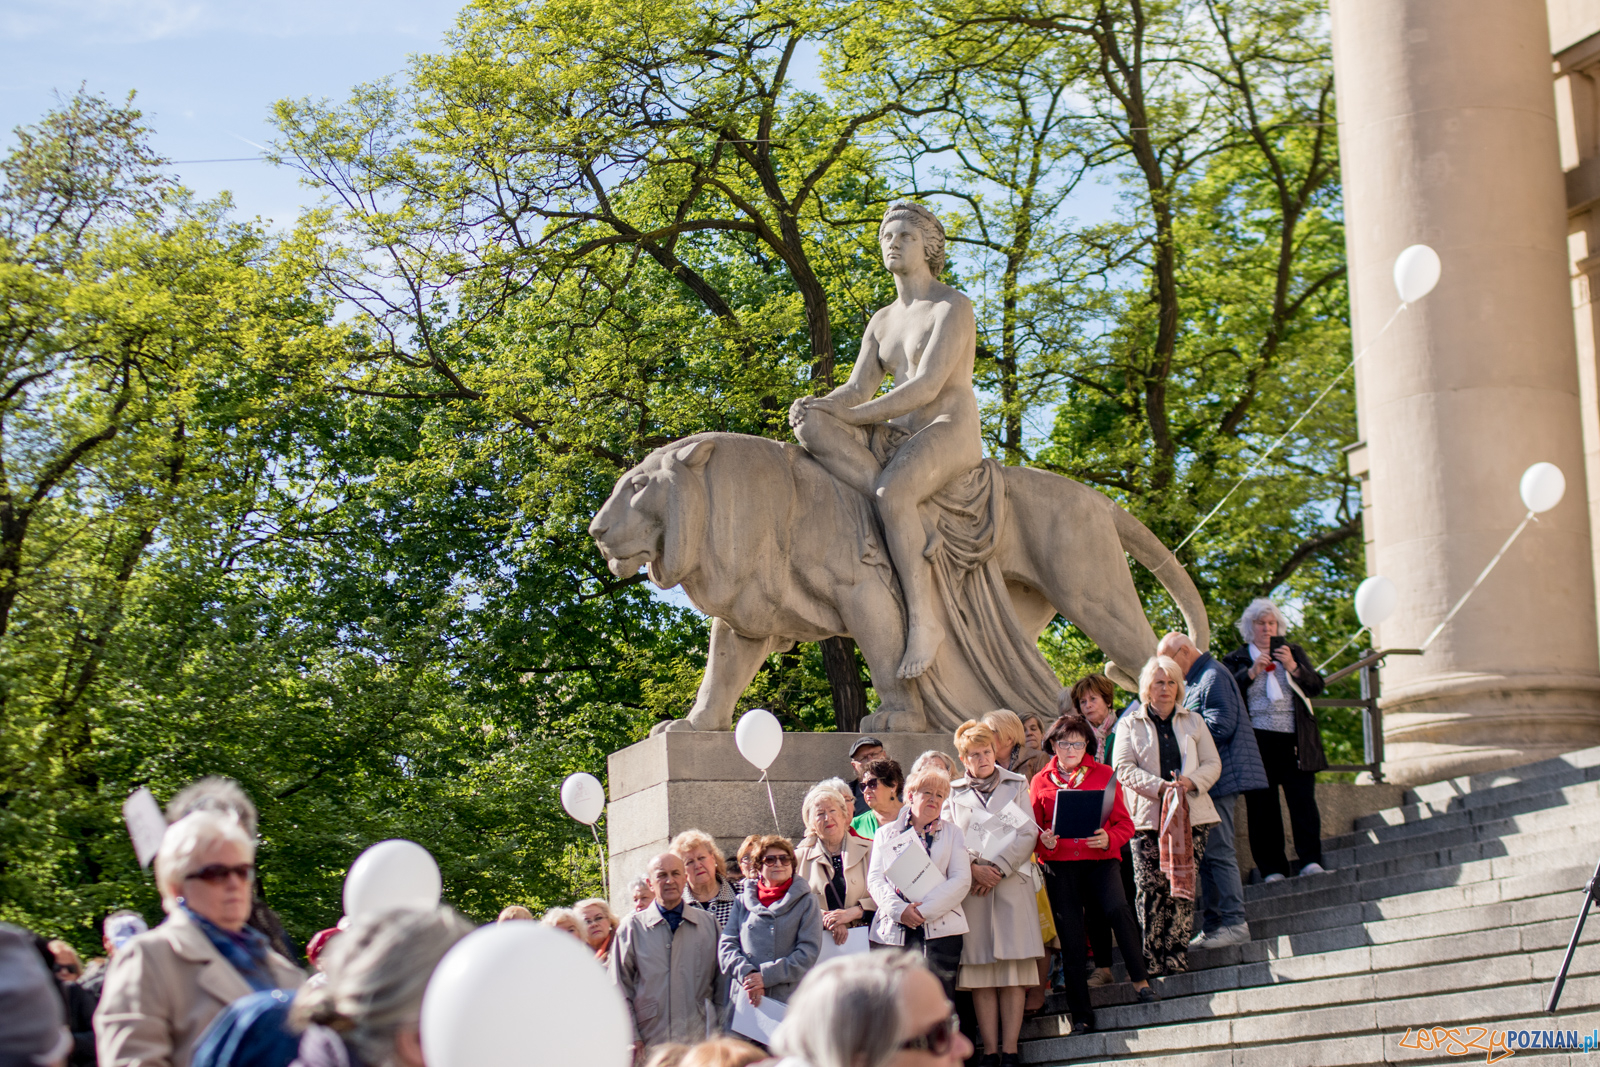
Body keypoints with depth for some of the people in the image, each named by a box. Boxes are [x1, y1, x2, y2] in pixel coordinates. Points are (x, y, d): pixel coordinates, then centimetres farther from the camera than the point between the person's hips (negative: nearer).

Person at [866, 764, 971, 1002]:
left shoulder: (952, 833, 16)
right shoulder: (886, 833, 17)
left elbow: (961, 880, 3)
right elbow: (875, 879, 6)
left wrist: (924, 910, -9)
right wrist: (900, 909, -12)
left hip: (939, 929, 0)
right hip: (893, 931, 1)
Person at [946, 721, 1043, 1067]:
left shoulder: (1016, 785, 14)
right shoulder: (953, 793, 14)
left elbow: (1027, 834, 4)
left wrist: (997, 868, -8)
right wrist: (974, 868, -11)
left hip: (1012, 880, 0)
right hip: (971, 886, 0)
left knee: (1013, 966, -6)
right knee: (980, 968, -5)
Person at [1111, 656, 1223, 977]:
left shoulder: (1193, 722, 19)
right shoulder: (1130, 725, 12)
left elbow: (1212, 764, 12)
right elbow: (1124, 768, -1)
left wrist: (1191, 781, -9)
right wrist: (1160, 787, -15)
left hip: (1190, 815, 2)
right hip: (1147, 817, -2)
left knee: (1182, 886, -5)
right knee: (1150, 888, -10)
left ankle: (1176, 959, -3)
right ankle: (1152, 963, -9)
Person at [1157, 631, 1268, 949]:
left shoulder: (1213, 676, -10)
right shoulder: (1193, 681, 21)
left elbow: (1220, 727, -18)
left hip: (1219, 779, -10)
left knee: (1218, 852, -10)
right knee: (1206, 854, 9)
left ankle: (1234, 923, -8)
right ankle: (1212, 924, 12)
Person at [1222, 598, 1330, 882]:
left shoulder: (1295, 653, 18)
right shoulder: (1236, 659, 14)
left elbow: (1316, 686, 8)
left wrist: (1293, 667, -8)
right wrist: (1252, 672, -12)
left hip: (1293, 741, 1)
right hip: (1258, 741, -1)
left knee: (1303, 799, -10)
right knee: (1262, 805, -3)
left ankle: (1310, 860, -9)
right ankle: (1272, 868, -2)